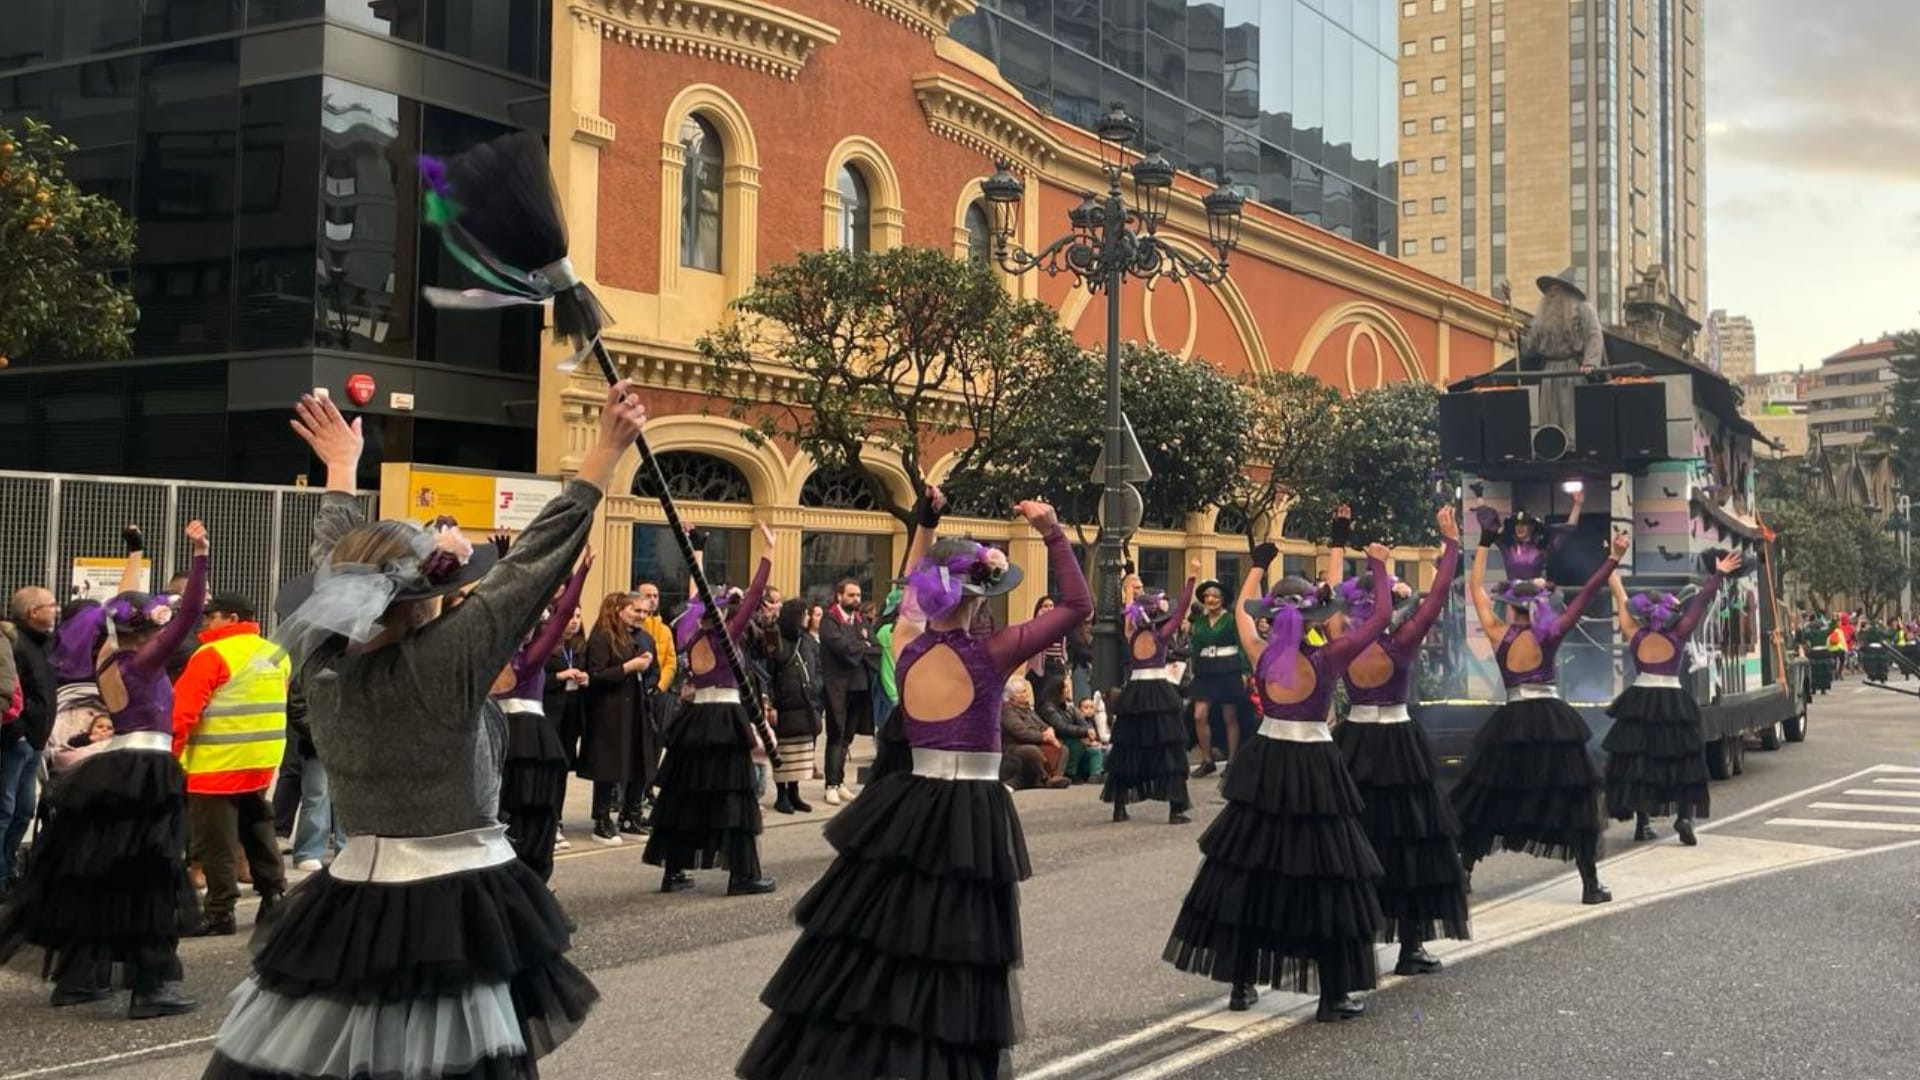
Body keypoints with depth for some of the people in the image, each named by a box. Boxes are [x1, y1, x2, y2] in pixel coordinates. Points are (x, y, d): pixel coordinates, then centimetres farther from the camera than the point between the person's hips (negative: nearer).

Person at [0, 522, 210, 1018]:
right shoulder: (142, 661, -9)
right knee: (148, 880, -8)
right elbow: (188, 616, -17)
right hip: (144, 773, -8)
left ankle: (79, 977, 20)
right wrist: (199, 554, -19)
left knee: (93, 876, 12)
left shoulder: (110, 662, 11)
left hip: (108, 771, 8)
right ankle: (153, 987, -10)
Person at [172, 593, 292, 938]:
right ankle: (274, 895, 22)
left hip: (216, 764, -7)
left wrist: (171, 754, -8)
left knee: (215, 842, -1)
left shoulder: (212, 655, -12)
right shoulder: (276, 655, 11)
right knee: (258, 832, 20)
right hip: (262, 761, 8)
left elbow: (184, 710, -15)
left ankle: (220, 911, 0)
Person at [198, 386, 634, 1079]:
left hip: (357, 897, 6)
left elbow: (336, 567, 16)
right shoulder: (444, 662, -17)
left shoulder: (321, 663, -1)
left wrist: (341, 468, 32)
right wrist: (608, 450, -12)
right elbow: (531, 559, -16)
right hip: (455, 903, -6)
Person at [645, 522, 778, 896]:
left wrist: (695, 554, 30)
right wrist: (769, 552, -12)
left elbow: (694, 599, 20)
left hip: (693, 718, 6)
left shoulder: (688, 636, 5)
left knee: (684, 793, 9)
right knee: (732, 795, -5)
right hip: (725, 718, -6)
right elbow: (754, 596, -14)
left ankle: (673, 871, 13)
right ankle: (743, 875, -6)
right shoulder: (725, 638, -10)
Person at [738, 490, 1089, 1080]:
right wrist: (1053, 534, -5)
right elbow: (1078, 605, -5)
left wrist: (923, 526, 29)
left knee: (876, 950, 10)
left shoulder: (906, 647, 1)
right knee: (950, 960, 0)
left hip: (908, 813, 5)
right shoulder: (991, 654, -11)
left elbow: (912, 593, 24)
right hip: (972, 821, -5)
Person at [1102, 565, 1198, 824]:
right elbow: (1182, 608, -6)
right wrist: (1191, 579, -7)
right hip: (1160, 693, -4)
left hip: (1133, 694, 5)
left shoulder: (1131, 635, 5)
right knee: (1169, 751, -2)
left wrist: (1130, 593, 39)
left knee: (1127, 750, 10)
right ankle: (1176, 809, -6)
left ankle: (1119, 807, 12)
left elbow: (1131, 614, 24)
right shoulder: (1161, 635, -6)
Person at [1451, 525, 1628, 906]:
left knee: (1483, 797, 12)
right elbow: (1585, 595, -1)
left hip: (1511, 724, 1)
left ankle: (1464, 871, 12)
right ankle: (1591, 884, 0)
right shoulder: (1550, 635, -2)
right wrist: (1613, 560, 0)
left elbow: (1476, 587, 9)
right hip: (1553, 723, -1)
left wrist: (1484, 544, 16)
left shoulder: (1497, 633, 1)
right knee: (1574, 800, 3)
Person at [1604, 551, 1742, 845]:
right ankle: (1685, 816, -10)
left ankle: (1642, 823, 3)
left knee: (1638, 762, 5)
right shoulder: (1677, 636, -2)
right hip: (1673, 703, -2)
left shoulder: (1635, 636, 2)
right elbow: (1701, 603, 2)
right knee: (1681, 763, 5)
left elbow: (1622, 600, 12)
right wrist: (1719, 574, 10)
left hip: (1640, 703, 2)